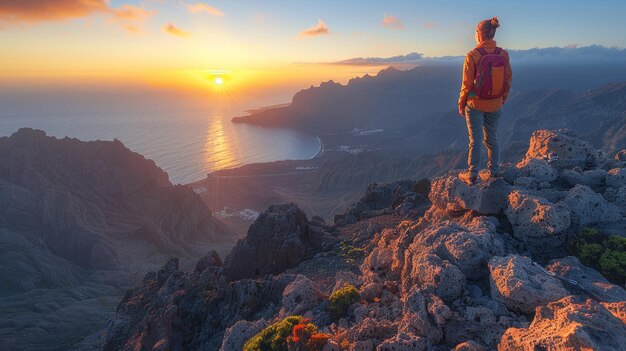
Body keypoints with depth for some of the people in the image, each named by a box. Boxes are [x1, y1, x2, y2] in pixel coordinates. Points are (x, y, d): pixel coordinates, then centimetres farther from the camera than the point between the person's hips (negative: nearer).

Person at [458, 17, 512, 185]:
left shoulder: (472, 55, -18)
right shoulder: (503, 54, -5)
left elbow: (467, 84, -14)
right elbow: (508, 80, 2)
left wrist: (461, 104, 0)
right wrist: (502, 100, 17)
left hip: (475, 104, -4)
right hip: (495, 105, 4)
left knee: (475, 140, 7)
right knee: (492, 138, 18)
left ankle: (472, 175, 16)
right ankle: (494, 171, 29)